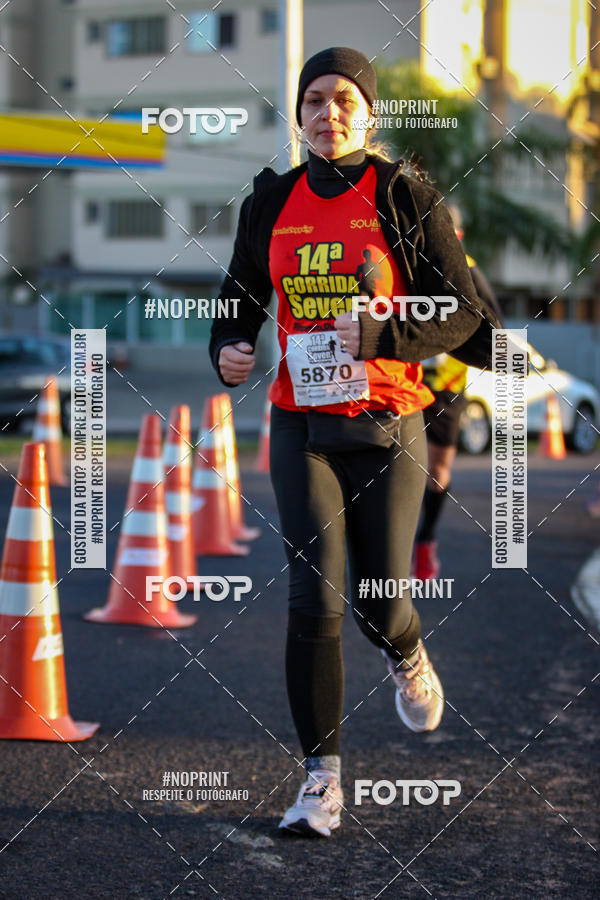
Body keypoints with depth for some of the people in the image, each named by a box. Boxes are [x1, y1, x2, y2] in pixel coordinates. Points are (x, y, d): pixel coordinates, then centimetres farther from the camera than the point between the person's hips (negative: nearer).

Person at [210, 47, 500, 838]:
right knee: (314, 599, -9)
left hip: (386, 425, -2)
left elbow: (461, 317, -6)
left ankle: (407, 659, 39)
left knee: (380, 601, 0)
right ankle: (322, 778, 0)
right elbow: (240, 298, 15)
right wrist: (229, 350, -7)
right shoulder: (272, 204, 6)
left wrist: (378, 334, -23)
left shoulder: (406, 201, -4)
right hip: (301, 424, 2)